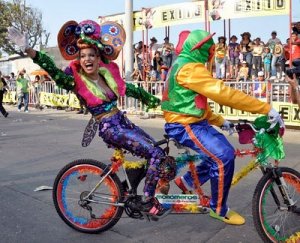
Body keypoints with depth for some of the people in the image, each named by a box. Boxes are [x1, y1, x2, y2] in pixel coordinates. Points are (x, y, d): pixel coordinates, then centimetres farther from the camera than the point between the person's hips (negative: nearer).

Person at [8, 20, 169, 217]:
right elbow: (53, 71, -24)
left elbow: (129, 89, 16)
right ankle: (147, 202, -1)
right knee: (157, 155, -14)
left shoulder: (108, 72, 6)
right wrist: (28, 49, -37)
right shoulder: (77, 80, -10)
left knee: (156, 150, 11)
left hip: (123, 122, 7)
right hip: (110, 129, -7)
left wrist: (154, 100, 24)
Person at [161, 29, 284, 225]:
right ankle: (218, 209, -1)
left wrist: (219, 121, 17)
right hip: (185, 125, -11)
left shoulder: (184, 65, 15)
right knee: (224, 157, -19)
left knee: (224, 152, 12)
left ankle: (187, 181, 22)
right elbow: (223, 93, -30)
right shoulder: (190, 68, -20)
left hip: (193, 121, 11)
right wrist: (267, 108, -29)